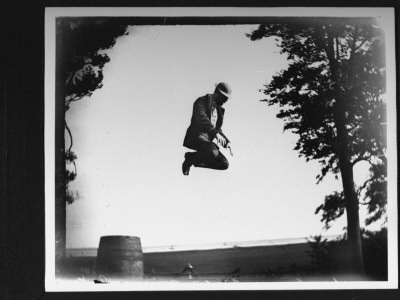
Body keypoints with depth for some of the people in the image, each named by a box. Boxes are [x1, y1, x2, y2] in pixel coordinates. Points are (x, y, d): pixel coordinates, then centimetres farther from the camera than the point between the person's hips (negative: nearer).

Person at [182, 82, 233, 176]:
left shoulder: (218, 109, 23)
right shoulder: (201, 102, -3)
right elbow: (201, 118, -22)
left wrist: (226, 142, 10)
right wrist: (215, 133, -35)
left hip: (208, 141, 8)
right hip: (196, 136, -8)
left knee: (224, 164, -8)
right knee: (213, 152, -37)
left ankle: (192, 158, 3)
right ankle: (190, 158, -9)